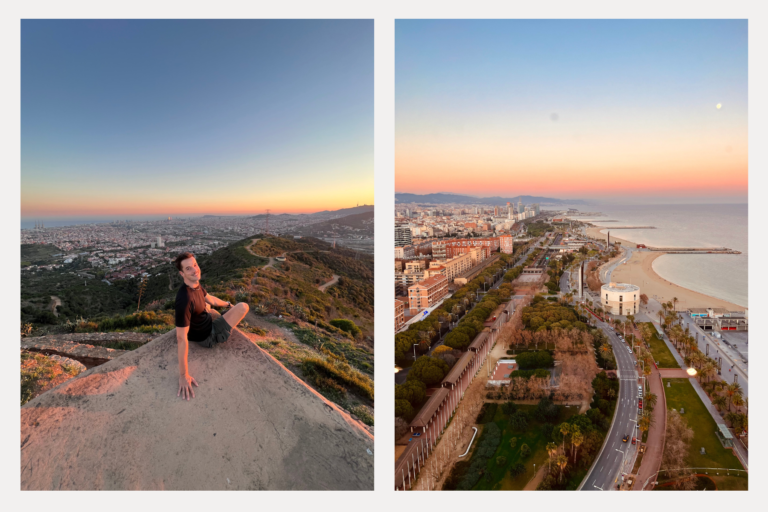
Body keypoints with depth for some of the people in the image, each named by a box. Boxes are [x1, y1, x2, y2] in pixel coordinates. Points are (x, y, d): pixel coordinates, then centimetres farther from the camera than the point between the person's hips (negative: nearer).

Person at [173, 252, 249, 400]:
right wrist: (184, 375, -36)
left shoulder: (195, 284, -13)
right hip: (208, 337, -10)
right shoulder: (184, 299, -39)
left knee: (206, 304, 38)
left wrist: (228, 304, 29)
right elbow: (181, 338, -38)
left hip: (205, 324, 10)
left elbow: (209, 298, 11)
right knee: (243, 307, -8)